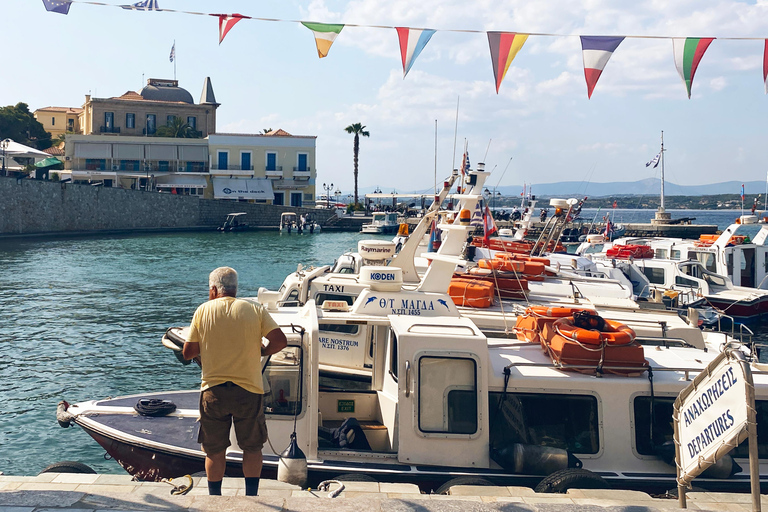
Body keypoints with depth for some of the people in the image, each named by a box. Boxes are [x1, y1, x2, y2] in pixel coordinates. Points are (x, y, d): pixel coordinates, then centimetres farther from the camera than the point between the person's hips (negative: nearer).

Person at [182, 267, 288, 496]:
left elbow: (188, 353, 4)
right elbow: (280, 341, -7)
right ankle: (251, 497, 15)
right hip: (248, 390, 0)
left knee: (215, 451, 13)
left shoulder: (203, 311, 2)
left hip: (213, 391, 1)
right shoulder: (255, 309, 1)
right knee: (252, 448, 13)